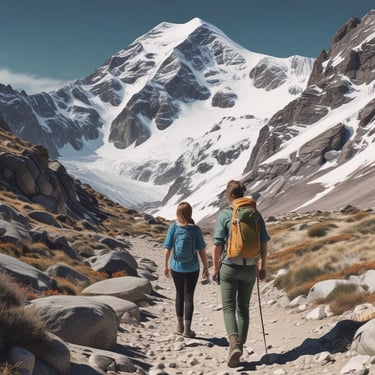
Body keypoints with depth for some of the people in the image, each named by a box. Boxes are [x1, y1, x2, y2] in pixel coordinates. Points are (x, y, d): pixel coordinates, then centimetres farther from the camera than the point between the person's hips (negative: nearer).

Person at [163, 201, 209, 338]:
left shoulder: (173, 227, -7)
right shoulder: (195, 229, -10)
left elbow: (167, 249, -5)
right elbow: (201, 250, -8)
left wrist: (166, 266, 7)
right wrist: (206, 267, 3)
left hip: (176, 267, 2)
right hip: (192, 268, -2)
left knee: (179, 295, 17)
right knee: (188, 297, 5)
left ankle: (180, 326, 26)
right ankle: (187, 329, 6)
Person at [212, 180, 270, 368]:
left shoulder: (224, 215, -9)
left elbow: (217, 244, -9)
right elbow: (264, 243, 3)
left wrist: (215, 267, 1)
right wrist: (263, 266, 12)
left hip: (229, 267, -3)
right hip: (250, 268, 3)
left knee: (229, 307, 2)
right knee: (243, 308, 16)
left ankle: (234, 344, -19)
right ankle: (239, 346, 20)